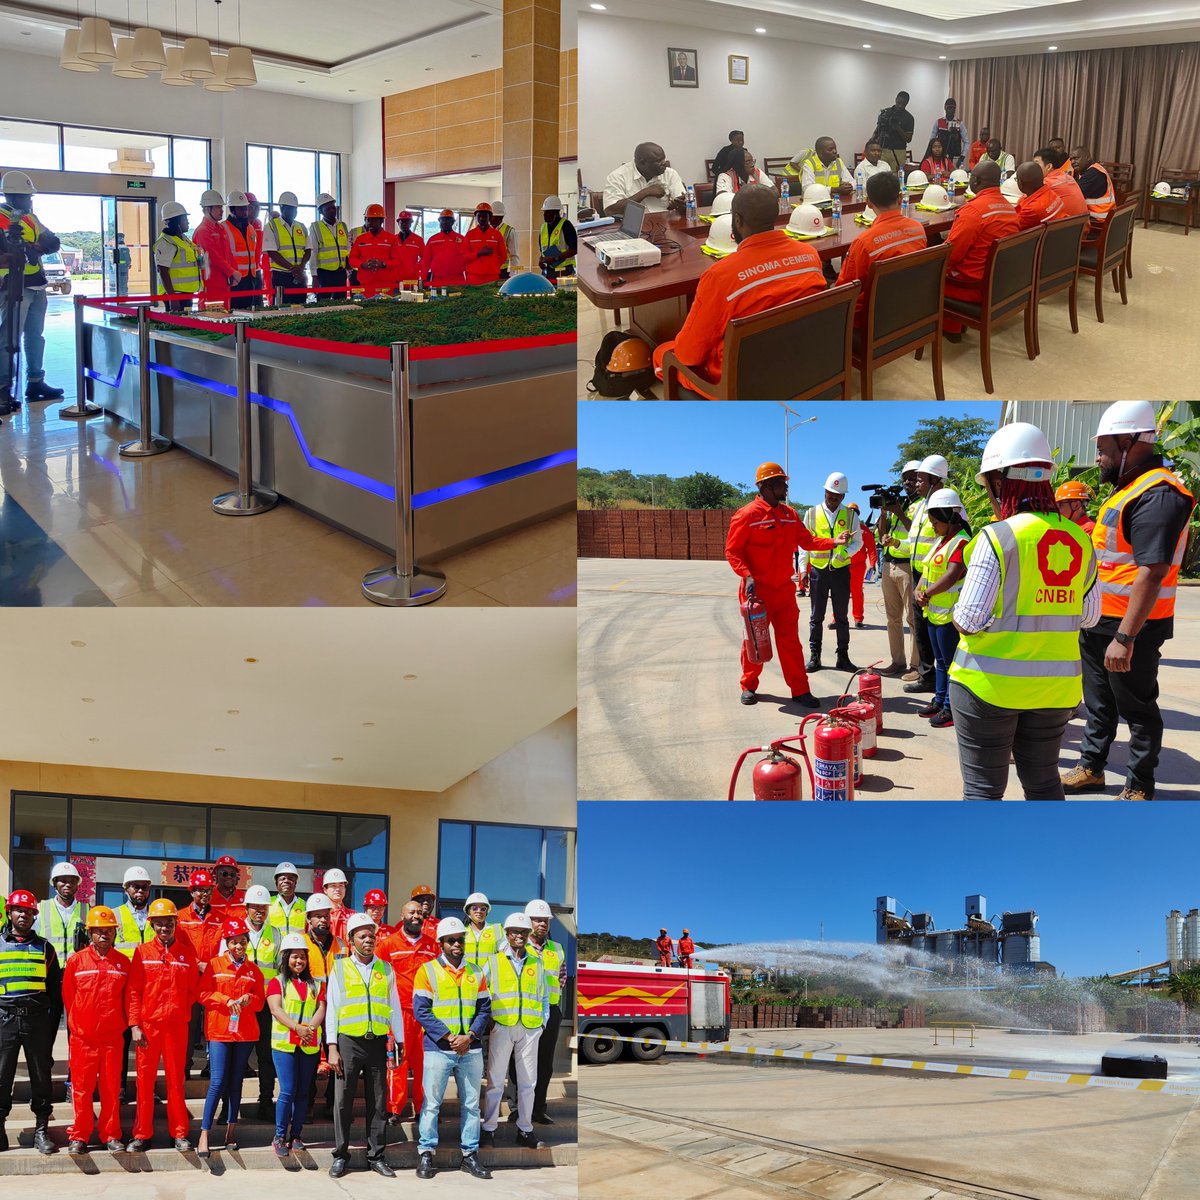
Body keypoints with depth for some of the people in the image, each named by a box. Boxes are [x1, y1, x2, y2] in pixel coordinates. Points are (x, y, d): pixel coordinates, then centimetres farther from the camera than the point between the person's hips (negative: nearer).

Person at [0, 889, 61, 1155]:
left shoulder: (44, 947, 11)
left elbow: (55, 989, 13)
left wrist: (52, 1022, 5)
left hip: (37, 1018, 1)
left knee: (41, 1074, 2)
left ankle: (42, 1130, 8)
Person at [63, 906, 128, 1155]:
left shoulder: (123, 963, 4)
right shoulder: (76, 961, 0)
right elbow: (68, 996, 8)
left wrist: (122, 1024, 10)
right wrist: (78, 1022, 12)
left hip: (112, 1036, 1)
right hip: (82, 1036, -1)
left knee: (111, 1088, 5)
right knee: (82, 1087, 4)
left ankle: (111, 1135, 14)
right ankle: (79, 1136, 13)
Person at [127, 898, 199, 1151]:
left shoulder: (187, 953, 5)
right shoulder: (142, 952, 2)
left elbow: (193, 989, 12)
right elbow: (133, 991, -1)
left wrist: (180, 1009, 1)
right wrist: (134, 1025, -7)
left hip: (177, 1025, 1)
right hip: (148, 1025, -1)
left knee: (176, 1079, 6)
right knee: (145, 1079, 3)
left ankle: (179, 1133, 14)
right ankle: (142, 1134, 12)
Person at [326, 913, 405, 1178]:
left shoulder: (386, 969, 9)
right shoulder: (340, 968, 3)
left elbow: (394, 1007, 12)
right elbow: (331, 1009, 1)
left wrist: (399, 1043, 9)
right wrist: (332, 1047, -5)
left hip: (377, 1042, 2)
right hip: (348, 1040, -2)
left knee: (378, 1101, 5)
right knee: (343, 1100, 0)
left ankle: (376, 1156, 13)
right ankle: (340, 1156, 10)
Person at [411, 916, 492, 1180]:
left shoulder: (476, 973, 9)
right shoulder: (427, 971, -2)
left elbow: (484, 1010, 7)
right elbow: (421, 1011, -8)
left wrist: (469, 1037, -10)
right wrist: (449, 1037, -15)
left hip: (471, 1049, 4)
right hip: (438, 1049, -3)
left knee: (471, 1104, 7)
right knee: (431, 1104, 0)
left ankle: (470, 1155, 15)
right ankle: (426, 1154, 8)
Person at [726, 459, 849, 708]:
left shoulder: (789, 514, 9)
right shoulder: (747, 515, -11)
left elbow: (807, 540, 9)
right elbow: (732, 551, -10)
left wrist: (834, 541, -5)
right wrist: (747, 576, -22)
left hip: (784, 589, 5)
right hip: (757, 590, -5)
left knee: (790, 641, 5)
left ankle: (800, 690, 8)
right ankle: (749, 686, 23)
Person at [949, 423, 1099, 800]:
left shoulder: (997, 537, -15)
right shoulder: (1079, 540, 0)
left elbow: (970, 621, -15)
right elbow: (1089, 616, 9)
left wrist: (958, 613, 6)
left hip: (990, 683, -5)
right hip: (1055, 685, 5)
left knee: (983, 787, 4)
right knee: (1044, 781, 17)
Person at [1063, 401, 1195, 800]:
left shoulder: (1157, 494, -22)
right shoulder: (1128, 489, 11)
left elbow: (1152, 572, -28)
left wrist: (1125, 637, -29)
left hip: (1128, 629, -10)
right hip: (1099, 622, 10)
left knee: (1137, 708, 3)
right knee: (1098, 701, 21)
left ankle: (1139, 788, 14)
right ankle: (1091, 767, 34)